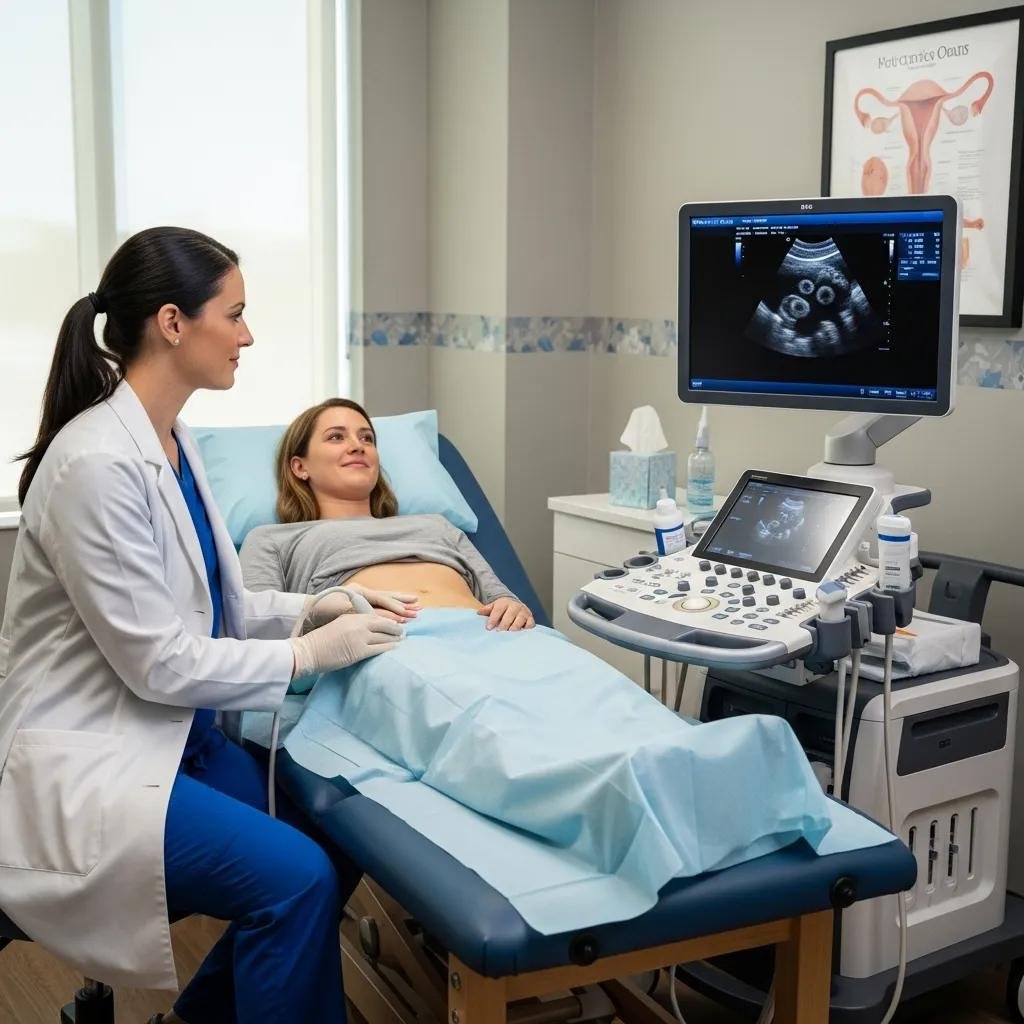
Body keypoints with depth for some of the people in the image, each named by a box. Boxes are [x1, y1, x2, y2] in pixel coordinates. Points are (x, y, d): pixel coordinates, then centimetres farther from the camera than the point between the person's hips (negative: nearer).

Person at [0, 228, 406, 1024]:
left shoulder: (171, 441, 6)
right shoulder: (98, 462, -23)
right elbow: (158, 662, -22)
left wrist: (309, 609, -1)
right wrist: (310, 654, -15)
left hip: (172, 731, 9)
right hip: (87, 756, -9)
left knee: (332, 850, 3)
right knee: (296, 878, -22)